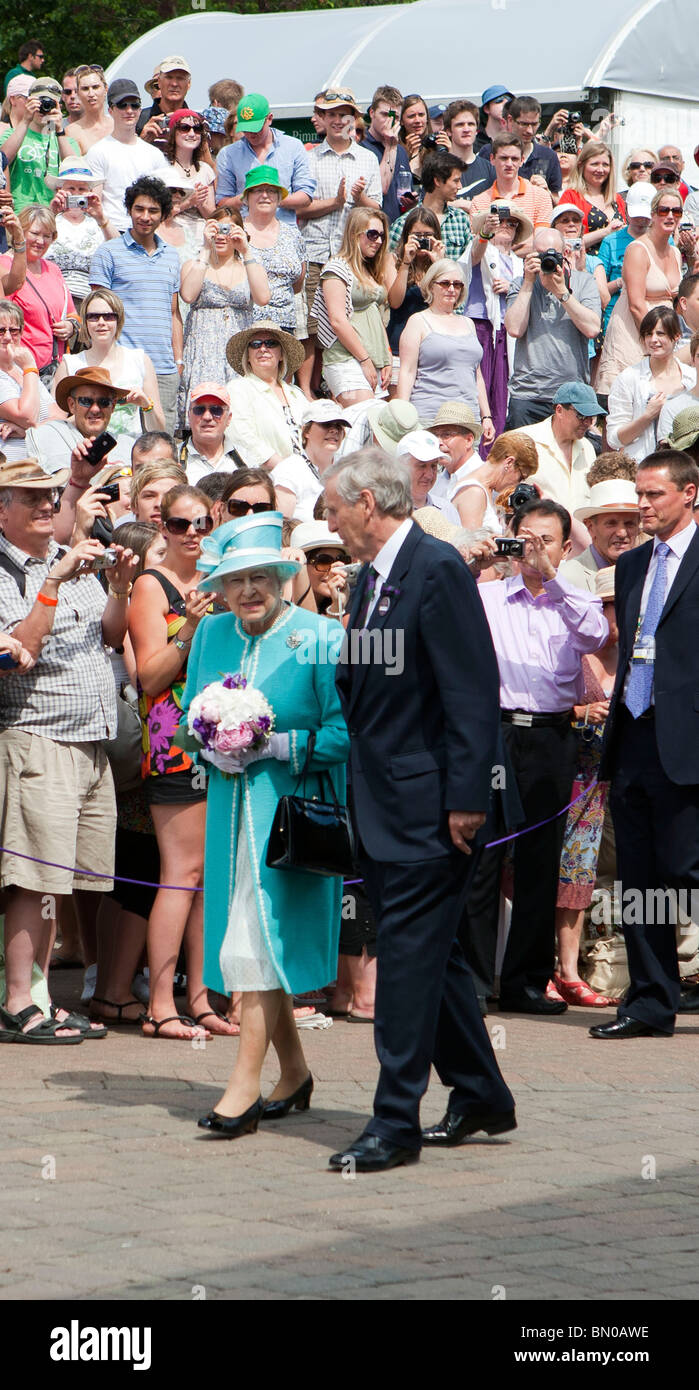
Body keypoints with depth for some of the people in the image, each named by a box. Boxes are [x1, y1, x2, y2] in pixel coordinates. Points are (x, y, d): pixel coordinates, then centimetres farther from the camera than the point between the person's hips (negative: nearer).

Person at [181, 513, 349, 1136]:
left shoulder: (321, 636, -7)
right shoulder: (211, 634, 9)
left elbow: (343, 732, -10)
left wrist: (275, 746, -18)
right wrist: (215, 750, -4)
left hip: (293, 804, -6)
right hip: (231, 804, 6)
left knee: (261, 938, -13)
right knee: (245, 942, 9)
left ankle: (245, 1085, -14)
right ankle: (293, 1072, 23)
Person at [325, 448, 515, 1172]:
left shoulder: (437, 570, -14)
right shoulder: (372, 576, 15)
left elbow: (474, 691, -18)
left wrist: (465, 799, -20)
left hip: (426, 806, -10)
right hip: (381, 808, 10)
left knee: (409, 957, -8)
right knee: (429, 955, 15)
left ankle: (395, 1123, -5)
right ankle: (479, 1096, 26)